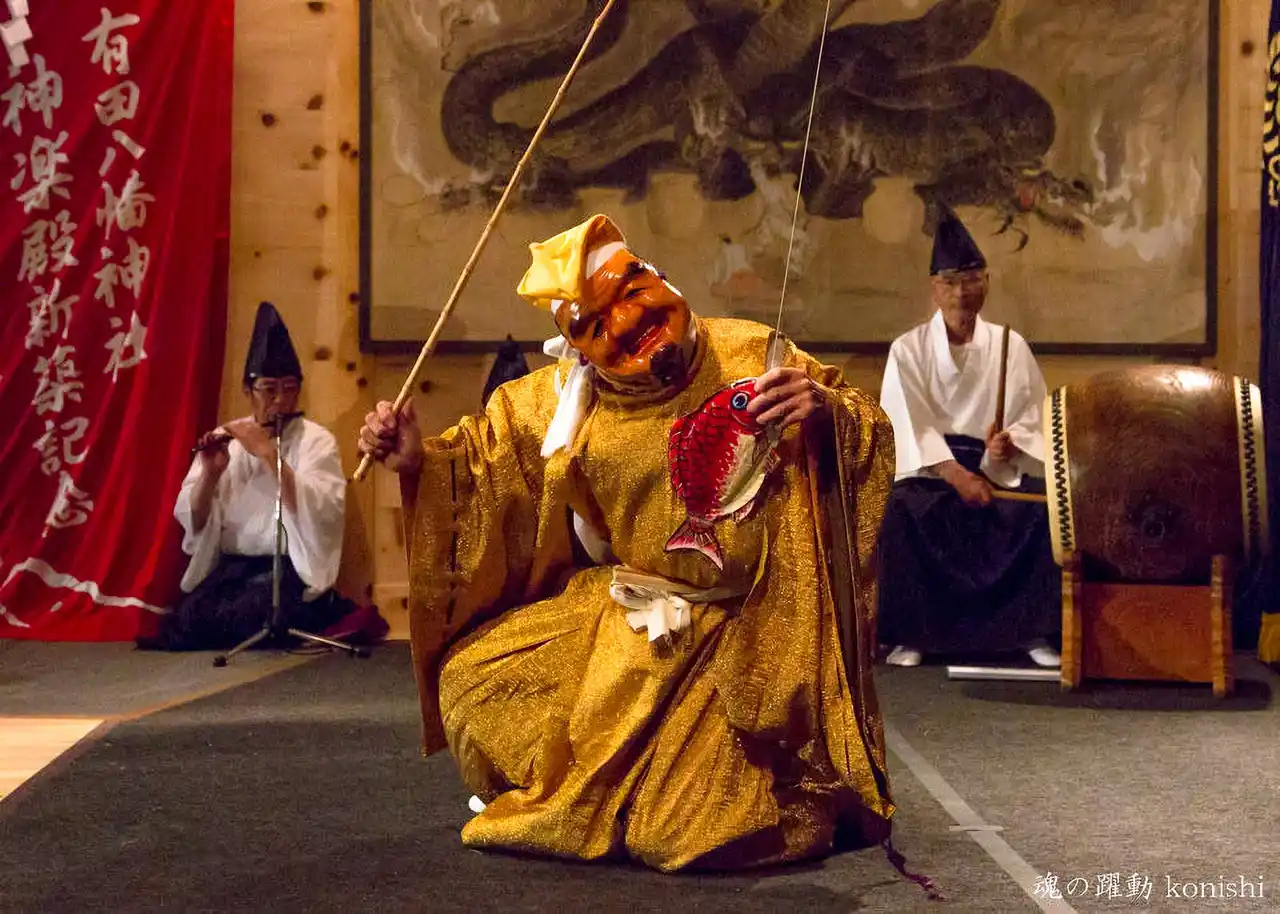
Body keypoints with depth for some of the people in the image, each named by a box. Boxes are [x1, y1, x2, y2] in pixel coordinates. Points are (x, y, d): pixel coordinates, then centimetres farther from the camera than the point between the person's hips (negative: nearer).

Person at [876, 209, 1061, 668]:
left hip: (998, 466, 2)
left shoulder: (1012, 346, 5)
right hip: (929, 467, -1)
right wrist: (956, 473, -24)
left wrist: (1010, 445, -22)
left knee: (1042, 506, -26)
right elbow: (908, 425, -11)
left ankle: (1032, 630, -11)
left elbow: (1033, 420, 2)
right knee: (903, 510, -32)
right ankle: (910, 633, -17)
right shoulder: (908, 349, -1)